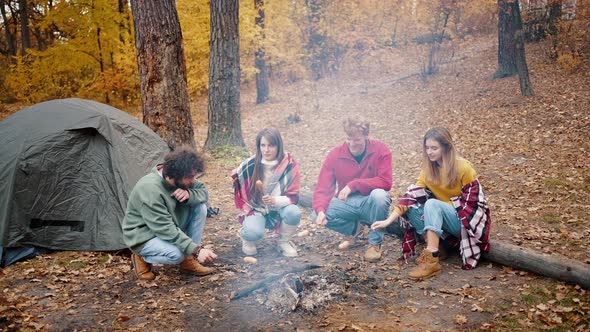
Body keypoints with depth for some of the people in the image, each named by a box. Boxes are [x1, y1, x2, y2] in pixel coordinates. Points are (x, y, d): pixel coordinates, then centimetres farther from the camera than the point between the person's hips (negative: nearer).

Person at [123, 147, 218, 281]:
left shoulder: (181, 180, -11)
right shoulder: (150, 189, -34)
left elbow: (203, 192, -3)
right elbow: (166, 229, -35)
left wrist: (189, 194, -27)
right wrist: (196, 250, -36)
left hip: (171, 227, 7)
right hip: (144, 236, -7)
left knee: (200, 207, -13)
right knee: (176, 254, -34)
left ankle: (189, 261, -5)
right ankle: (142, 257, -1)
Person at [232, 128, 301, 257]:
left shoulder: (289, 165, -13)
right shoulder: (250, 165, -13)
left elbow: (293, 196, -11)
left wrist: (275, 201, -30)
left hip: (279, 209, 2)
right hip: (255, 209, -1)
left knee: (294, 213, -32)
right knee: (254, 233, -34)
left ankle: (283, 242, 1)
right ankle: (247, 238, 8)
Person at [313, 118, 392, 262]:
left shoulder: (380, 149, -12)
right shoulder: (335, 154, -7)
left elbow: (385, 182, -21)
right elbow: (323, 188, -11)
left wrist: (353, 185, -26)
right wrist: (320, 210, -29)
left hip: (370, 202, -2)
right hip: (346, 203, 2)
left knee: (379, 194, -36)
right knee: (317, 215, -22)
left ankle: (375, 242, -11)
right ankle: (354, 227, 9)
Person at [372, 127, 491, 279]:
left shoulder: (463, 168, -15)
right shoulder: (428, 169, 0)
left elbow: (473, 201, -13)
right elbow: (412, 195, -10)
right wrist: (389, 220, -20)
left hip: (466, 220, -5)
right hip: (441, 216, 6)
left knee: (432, 204, -32)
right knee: (411, 208, -17)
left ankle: (432, 260, -36)